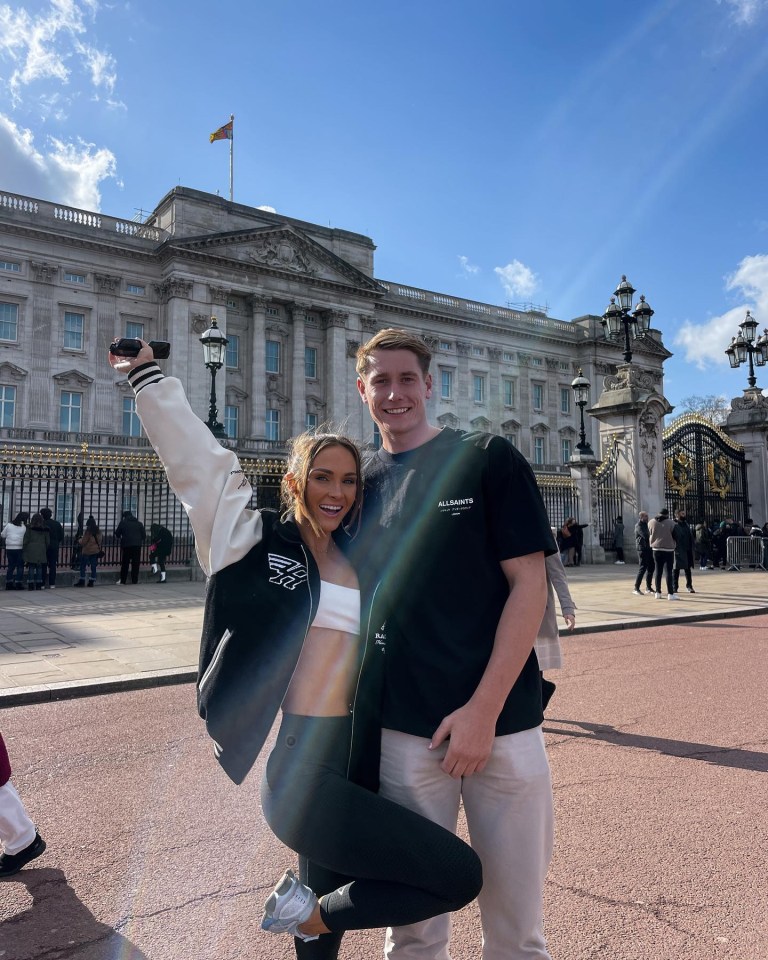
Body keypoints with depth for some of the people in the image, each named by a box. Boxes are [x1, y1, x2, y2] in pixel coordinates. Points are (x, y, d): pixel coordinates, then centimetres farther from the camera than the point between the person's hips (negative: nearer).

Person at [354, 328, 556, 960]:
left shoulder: (489, 459, -1)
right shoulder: (361, 486, 9)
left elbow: (529, 585, -6)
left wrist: (483, 709, -13)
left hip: (502, 722, -2)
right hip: (403, 733, 3)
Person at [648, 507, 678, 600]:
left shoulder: (651, 522, 0)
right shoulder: (671, 523, -10)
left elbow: (649, 536, 8)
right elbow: (675, 536, -5)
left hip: (656, 549, 3)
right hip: (668, 549, -3)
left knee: (658, 571, 10)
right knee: (669, 572, -1)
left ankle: (658, 592, 13)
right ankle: (670, 593, -3)